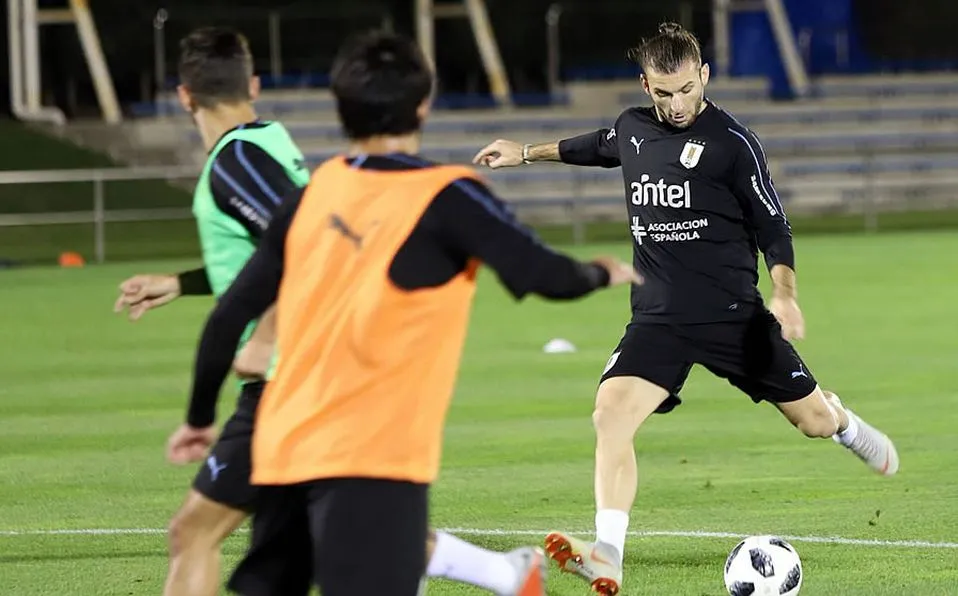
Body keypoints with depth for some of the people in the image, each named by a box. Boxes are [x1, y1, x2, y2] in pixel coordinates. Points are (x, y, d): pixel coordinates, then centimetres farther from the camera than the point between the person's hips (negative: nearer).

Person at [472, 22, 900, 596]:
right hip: (658, 318, 3)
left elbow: (773, 225, -5)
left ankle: (843, 423, 47)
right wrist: (527, 153, 37)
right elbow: (595, 147, 31)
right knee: (611, 414, -21)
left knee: (814, 419, 6)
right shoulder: (632, 129, 5)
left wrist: (784, 292, -20)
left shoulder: (732, 140, -9)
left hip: (733, 313, -3)